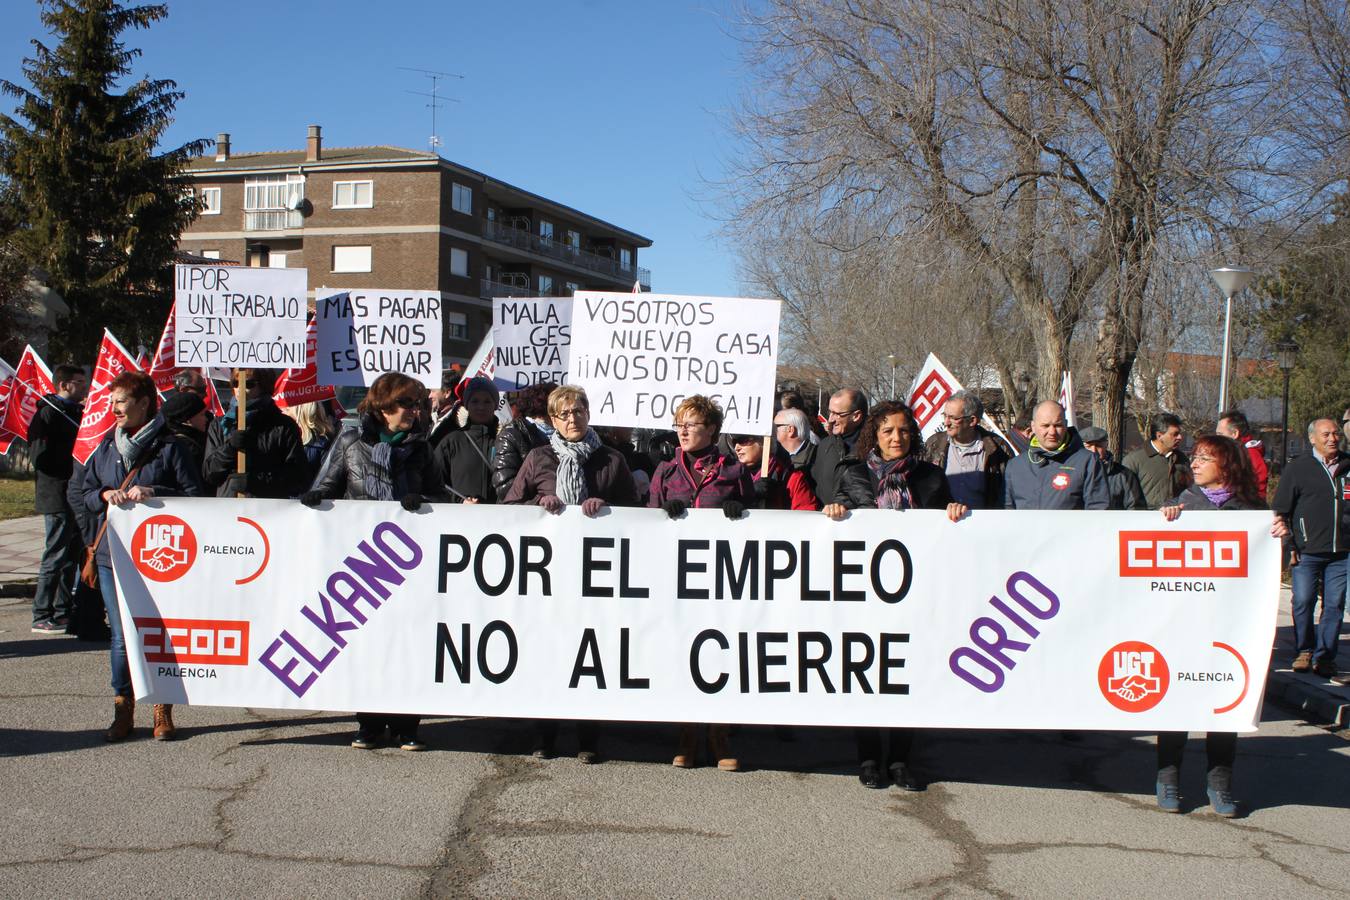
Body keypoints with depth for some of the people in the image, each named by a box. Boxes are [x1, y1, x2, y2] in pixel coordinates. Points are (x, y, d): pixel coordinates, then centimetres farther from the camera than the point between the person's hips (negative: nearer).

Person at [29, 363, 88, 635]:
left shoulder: (75, 412, 16)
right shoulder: (49, 413, -12)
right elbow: (40, 455, -20)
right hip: (57, 497, -9)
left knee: (73, 555, 14)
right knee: (55, 556, -5)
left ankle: (64, 610, 24)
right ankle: (41, 617, 1)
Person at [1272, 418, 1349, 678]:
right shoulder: (1297, 468, 1)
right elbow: (1281, 509, 1)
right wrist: (1288, 546, -4)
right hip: (1307, 551, -2)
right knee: (1303, 602, -2)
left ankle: (1324, 657, 13)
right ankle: (1304, 651, 15)